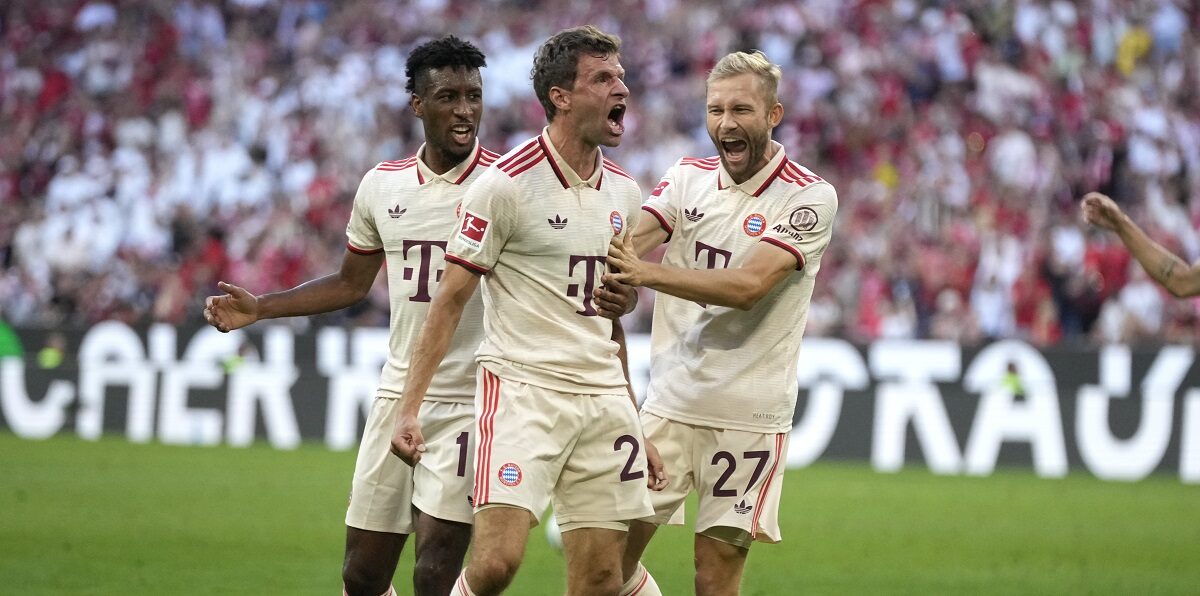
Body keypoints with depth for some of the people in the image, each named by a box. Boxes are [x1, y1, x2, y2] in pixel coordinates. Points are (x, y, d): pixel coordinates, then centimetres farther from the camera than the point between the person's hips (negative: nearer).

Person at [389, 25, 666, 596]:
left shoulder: (623, 193, 12)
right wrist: (409, 410, -12)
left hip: (604, 399, 6)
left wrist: (633, 424, 21)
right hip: (521, 388, -6)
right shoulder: (506, 184, -8)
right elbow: (449, 301, -6)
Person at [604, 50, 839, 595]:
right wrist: (602, 250, -35)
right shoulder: (688, 177, 6)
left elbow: (748, 285, -21)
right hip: (669, 402, 4)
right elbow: (625, 243, -10)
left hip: (747, 416, -4)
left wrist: (647, 272, -34)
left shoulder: (810, 198, -8)